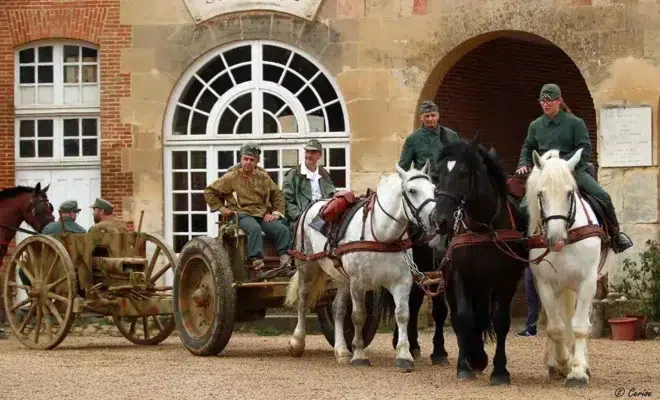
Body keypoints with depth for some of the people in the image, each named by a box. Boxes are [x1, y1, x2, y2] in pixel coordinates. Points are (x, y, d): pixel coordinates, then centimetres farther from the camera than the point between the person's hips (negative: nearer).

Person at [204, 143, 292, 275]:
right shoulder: (231, 177, 5)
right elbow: (209, 191, 11)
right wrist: (221, 208, 3)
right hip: (242, 214, -4)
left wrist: (276, 213, 10)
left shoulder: (263, 177, 16)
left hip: (263, 214, 4)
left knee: (283, 229, -22)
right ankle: (256, 261, -45)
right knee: (254, 228, -39)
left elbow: (278, 195, 25)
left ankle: (285, 259, -21)